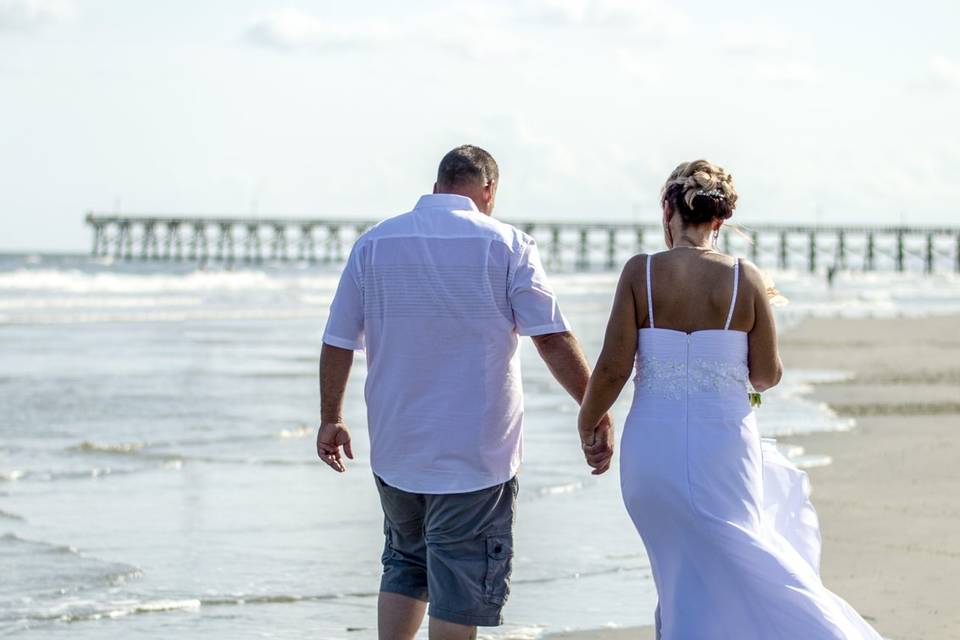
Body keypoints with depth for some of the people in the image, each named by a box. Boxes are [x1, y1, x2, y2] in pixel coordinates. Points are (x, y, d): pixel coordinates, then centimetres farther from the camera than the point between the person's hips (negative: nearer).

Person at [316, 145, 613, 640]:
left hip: (396, 449, 4)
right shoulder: (506, 246, -6)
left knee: (405, 566, 21)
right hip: (475, 453, -4)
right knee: (460, 588, 2)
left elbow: (337, 344, 6)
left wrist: (331, 419, 18)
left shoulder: (374, 244, 4)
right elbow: (554, 341, -10)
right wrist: (597, 414, -5)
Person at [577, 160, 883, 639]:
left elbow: (613, 369, -8)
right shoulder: (745, 278, -5)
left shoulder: (641, 272, -7)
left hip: (654, 444, 0)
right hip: (723, 442, 0)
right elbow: (767, 376, 0)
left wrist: (587, 424, 9)